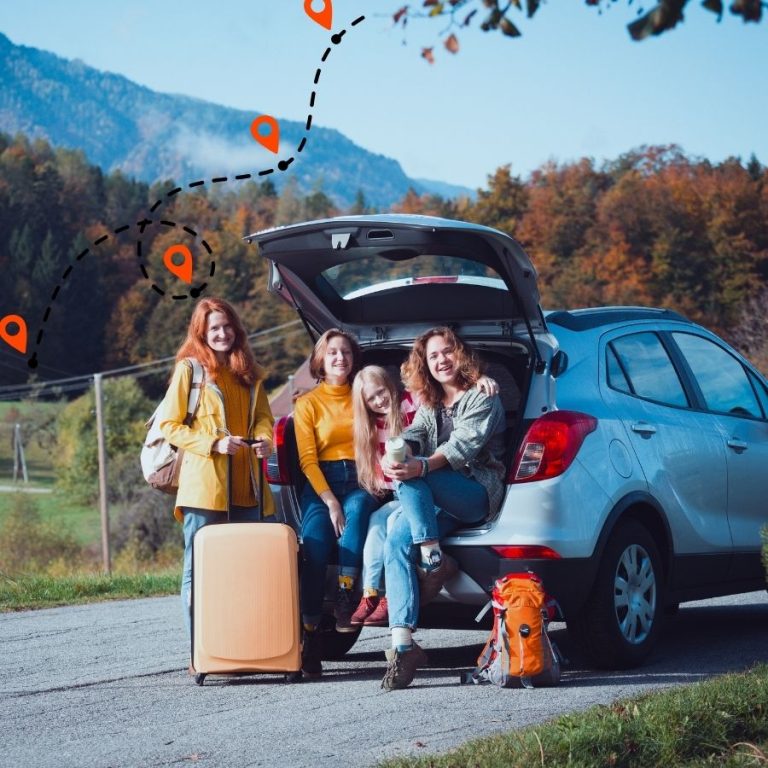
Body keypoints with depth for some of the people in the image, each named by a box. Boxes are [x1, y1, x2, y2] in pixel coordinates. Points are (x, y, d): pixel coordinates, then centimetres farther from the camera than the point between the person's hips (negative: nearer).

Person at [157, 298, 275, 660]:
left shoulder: (248, 373, 17)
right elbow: (169, 426, -1)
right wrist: (214, 444, -14)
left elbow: (262, 416, 18)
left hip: (246, 487, 5)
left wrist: (264, 439, -5)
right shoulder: (189, 369, 1)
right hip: (204, 487, -5)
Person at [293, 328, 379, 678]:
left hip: (361, 482, 1)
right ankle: (311, 634, -27)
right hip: (321, 482, -1)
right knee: (315, 544, -28)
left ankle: (346, 598, -37)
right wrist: (330, 502, -12)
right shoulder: (308, 404, 9)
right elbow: (307, 459, 0)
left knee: (357, 509, -36)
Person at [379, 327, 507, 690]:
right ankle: (402, 644, -35)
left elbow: (465, 445, -13)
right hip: (437, 503, 5)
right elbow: (412, 436, 6)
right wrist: (394, 455, -21)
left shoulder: (483, 399, 4)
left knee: (409, 478, -31)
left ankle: (434, 561, -23)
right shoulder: (429, 406, 24)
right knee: (396, 542, -25)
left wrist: (420, 467, -31)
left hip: (478, 493, -5)